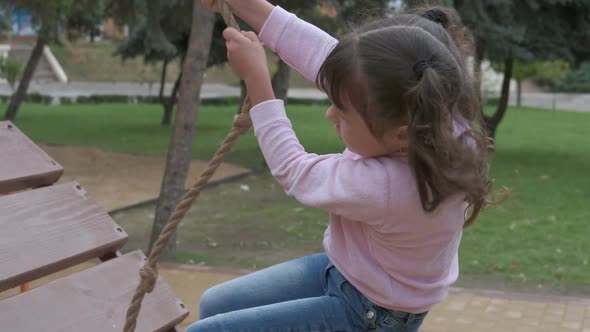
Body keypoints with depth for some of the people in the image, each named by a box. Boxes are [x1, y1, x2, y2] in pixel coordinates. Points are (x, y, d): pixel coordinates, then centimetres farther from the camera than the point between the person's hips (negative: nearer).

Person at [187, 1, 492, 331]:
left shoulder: (385, 186, -40)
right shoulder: (436, 118, -22)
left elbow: (293, 170, -19)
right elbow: (327, 54, -11)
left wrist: (255, 76, -14)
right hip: (349, 268, 8)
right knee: (214, 305, 17)